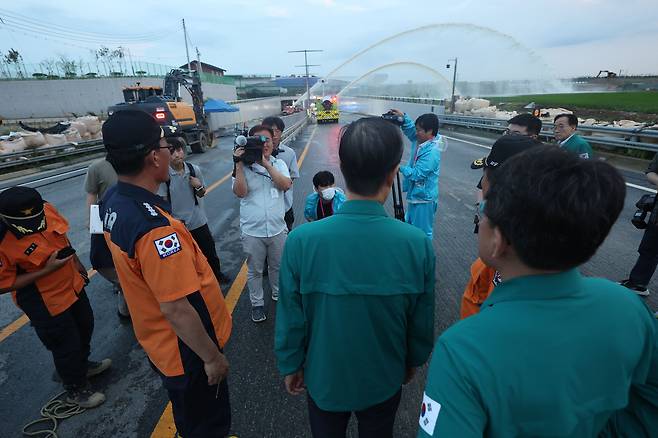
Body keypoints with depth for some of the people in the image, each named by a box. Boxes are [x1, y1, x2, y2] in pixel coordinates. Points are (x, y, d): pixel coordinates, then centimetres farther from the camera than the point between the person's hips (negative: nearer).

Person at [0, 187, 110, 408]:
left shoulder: (46, 210, -15)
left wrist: (77, 263, 12)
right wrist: (47, 270, -28)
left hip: (73, 285, 7)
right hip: (45, 304, -7)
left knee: (85, 326, 27)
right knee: (66, 344, 11)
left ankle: (83, 364, 55)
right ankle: (76, 389, 38)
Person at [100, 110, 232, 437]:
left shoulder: (112, 201, -6)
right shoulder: (154, 227, -35)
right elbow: (176, 309, -30)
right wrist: (212, 357, -19)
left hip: (157, 341, 8)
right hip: (186, 352, -8)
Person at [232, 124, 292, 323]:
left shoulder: (278, 164, 1)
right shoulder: (243, 167, -4)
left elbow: (286, 185, -16)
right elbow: (240, 192, -17)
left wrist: (265, 163, -20)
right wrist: (239, 165, -21)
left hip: (277, 229, 2)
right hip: (252, 231, -2)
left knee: (277, 266, 20)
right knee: (255, 270, 14)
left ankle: (278, 295, 45)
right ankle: (257, 303, 35)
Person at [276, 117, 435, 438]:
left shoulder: (302, 241, -28)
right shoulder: (418, 244, -24)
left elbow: (291, 319, -15)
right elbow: (422, 321, -10)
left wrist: (290, 366, 4)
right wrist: (413, 360, 10)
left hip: (325, 378, 0)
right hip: (384, 380, 1)